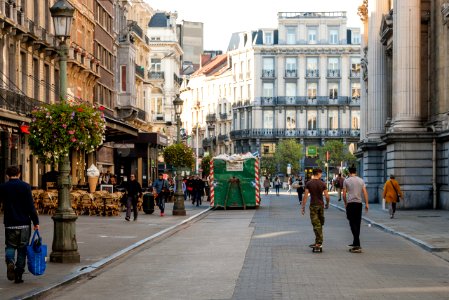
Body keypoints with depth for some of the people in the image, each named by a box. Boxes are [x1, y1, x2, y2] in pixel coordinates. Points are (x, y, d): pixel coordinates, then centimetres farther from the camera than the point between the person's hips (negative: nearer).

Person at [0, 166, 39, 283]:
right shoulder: (25, 186, -4)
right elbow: (31, 206, -8)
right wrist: (36, 222, -4)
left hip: (10, 224, 1)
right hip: (24, 224, -1)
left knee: (10, 246, 13)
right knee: (22, 249, 9)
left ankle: (10, 261, -18)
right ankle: (18, 275, 9)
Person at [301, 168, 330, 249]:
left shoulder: (308, 183, -5)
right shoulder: (322, 184, -3)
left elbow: (305, 196, -8)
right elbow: (327, 196, -4)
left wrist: (303, 207, -1)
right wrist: (327, 204, 15)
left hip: (313, 205, -2)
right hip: (321, 205, 2)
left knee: (316, 224, -3)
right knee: (319, 224, 13)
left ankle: (318, 242, -8)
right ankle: (318, 241, 18)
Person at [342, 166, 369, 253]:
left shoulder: (346, 181, -2)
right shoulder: (361, 180, 8)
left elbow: (344, 194, -1)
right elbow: (365, 193, 3)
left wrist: (345, 203, 13)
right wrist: (366, 203, 6)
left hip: (350, 203, -4)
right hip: (359, 203, 5)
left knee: (353, 224, -8)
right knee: (357, 224, 13)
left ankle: (357, 245, -19)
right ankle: (355, 243, 21)